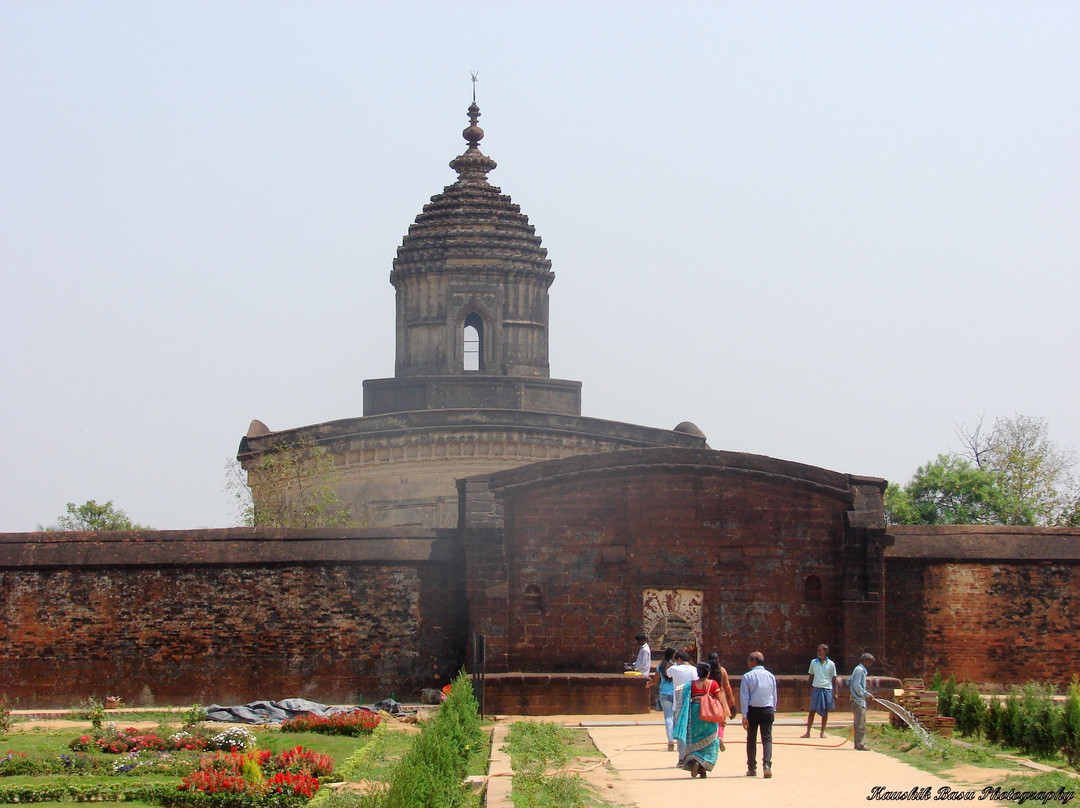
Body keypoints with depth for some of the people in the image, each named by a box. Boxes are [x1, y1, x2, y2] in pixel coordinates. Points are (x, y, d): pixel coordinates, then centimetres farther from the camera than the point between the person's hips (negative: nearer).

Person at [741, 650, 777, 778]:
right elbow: (774, 695, 11)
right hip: (768, 710, 2)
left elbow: (744, 697, -8)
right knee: (767, 738, 0)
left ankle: (752, 768, 15)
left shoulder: (747, 676, -6)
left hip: (752, 710, -2)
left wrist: (744, 715, -7)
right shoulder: (770, 676, 5)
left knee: (751, 739, 11)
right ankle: (767, 765, -20)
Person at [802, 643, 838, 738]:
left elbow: (833, 678, 5)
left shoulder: (831, 664, 2)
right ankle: (808, 732, 3)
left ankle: (822, 732, 14)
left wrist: (834, 691, 1)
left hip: (827, 689, -1)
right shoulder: (813, 662, 6)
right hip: (816, 688, 1)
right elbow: (811, 676, 11)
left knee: (825, 711, 5)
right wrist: (810, 688, 4)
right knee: (812, 711, -1)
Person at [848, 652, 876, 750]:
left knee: (859, 723, 12)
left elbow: (849, 681, 26)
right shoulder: (860, 670, -13)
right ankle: (861, 744, -11)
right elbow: (857, 686, -20)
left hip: (857, 700, 10)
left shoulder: (858, 669, 18)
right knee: (861, 723, -10)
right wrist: (867, 695, -16)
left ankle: (858, 743, 16)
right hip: (859, 701, -10)